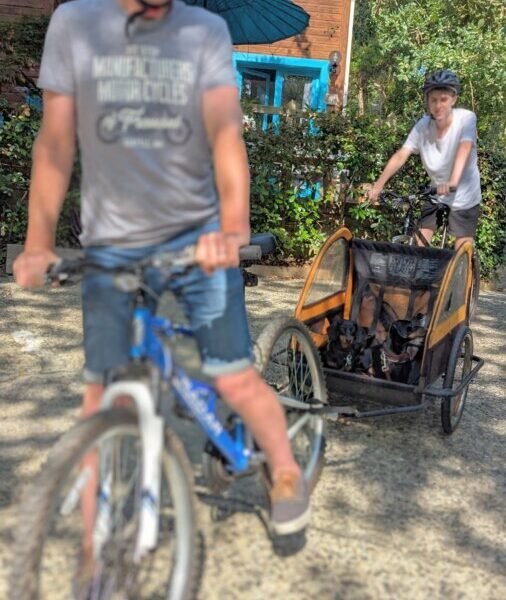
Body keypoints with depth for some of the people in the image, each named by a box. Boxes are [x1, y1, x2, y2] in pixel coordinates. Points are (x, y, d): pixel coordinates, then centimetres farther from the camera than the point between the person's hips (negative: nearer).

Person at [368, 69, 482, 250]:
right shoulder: (423, 126, -13)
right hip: (436, 194, 3)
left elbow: (464, 149, -37)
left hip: (464, 197, -3)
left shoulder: (466, 118, -20)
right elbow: (401, 156, -20)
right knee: (419, 244, 1)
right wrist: (377, 185, -32)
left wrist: (453, 181, -54)